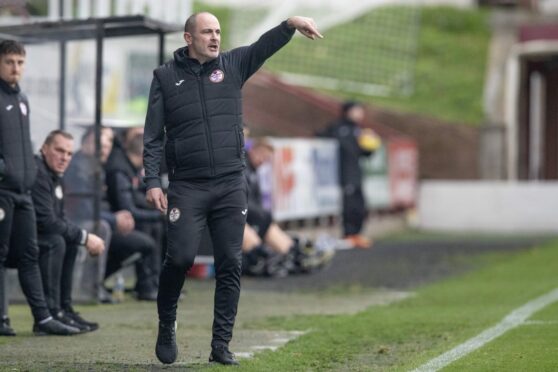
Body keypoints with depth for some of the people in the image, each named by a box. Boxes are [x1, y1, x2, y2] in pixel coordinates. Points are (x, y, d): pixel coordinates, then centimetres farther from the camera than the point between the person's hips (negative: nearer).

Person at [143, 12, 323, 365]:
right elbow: (153, 135, 2)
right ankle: (167, 326, 15)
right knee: (180, 257, -10)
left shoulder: (233, 65, 8)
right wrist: (153, 181, -7)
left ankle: (222, 345, 7)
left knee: (230, 265, 0)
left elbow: (265, 45, -9)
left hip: (231, 186, 2)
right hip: (187, 187, -2)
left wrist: (290, 24, -28)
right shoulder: (166, 76, 3)